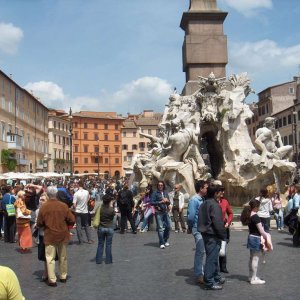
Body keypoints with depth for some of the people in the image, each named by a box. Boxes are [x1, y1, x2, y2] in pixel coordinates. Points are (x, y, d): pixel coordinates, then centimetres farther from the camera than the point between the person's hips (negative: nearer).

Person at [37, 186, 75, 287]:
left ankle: (52, 280, 5)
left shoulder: (44, 207, -11)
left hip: (50, 236, -2)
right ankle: (63, 277, 28)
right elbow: (72, 220, -6)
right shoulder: (63, 206, -9)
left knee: (50, 258, 6)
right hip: (63, 235, 2)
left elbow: (39, 224, -5)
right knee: (63, 257, 16)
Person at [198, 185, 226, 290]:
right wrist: (223, 235, -12)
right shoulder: (214, 205, -17)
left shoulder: (204, 204, 13)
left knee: (213, 257, 20)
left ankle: (216, 277, 32)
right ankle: (209, 282, 0)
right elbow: (218, 222, -21)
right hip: (213, 235, -10)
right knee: (212, 258, -4)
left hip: (206, 233, 10)